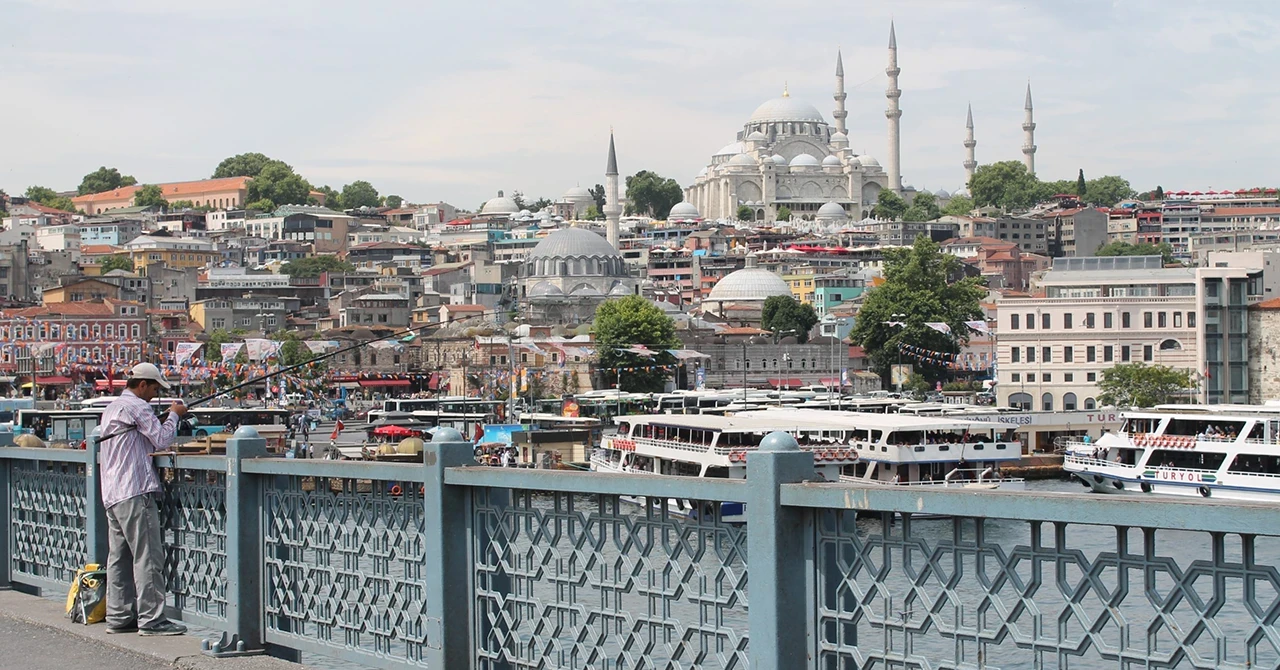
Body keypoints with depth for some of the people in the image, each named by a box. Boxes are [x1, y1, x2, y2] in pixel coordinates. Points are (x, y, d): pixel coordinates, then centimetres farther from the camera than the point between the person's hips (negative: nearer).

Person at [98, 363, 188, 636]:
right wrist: (174, 415, 3)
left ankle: (119, 617, 12)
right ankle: (151, 619, -10)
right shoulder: (136, 406, -9)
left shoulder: (112, 407, 22)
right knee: (148, 556, -9)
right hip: (134, 492, -10)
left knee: (119, 557, 10)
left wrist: (169, 419, 16)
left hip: (112, 493, 10)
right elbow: (162, 440, -11)